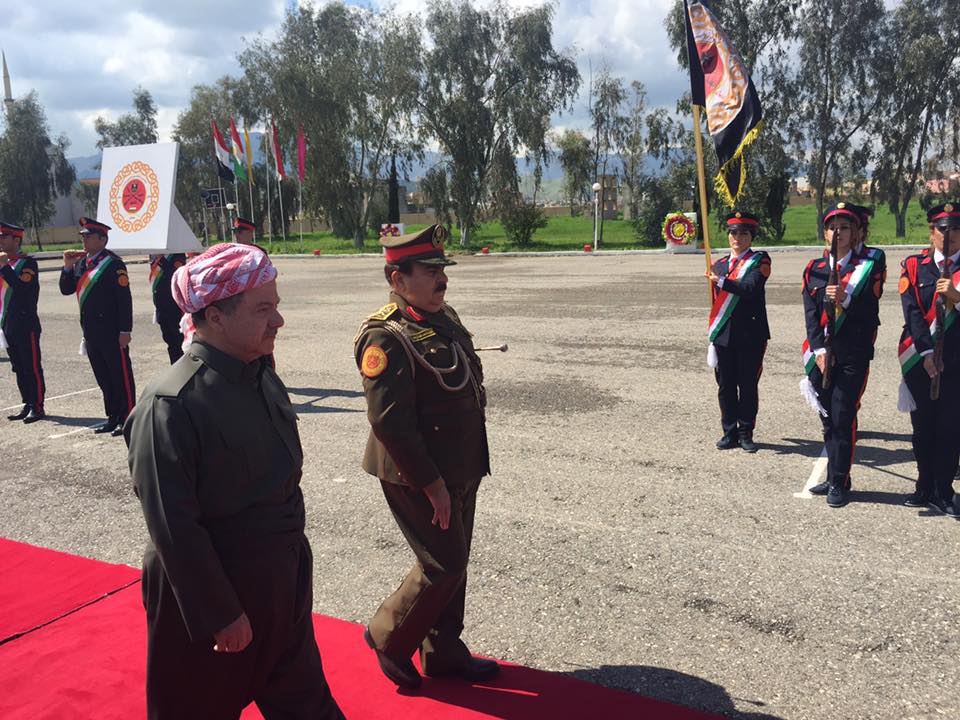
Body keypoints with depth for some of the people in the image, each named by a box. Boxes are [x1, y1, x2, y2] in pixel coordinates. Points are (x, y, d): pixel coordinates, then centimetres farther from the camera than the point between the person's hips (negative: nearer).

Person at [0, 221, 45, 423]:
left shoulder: (27, 263, -8)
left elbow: (22, 287, -23)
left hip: (25, 324, -8)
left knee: (32, 367, -3)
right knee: (19, 368, 12)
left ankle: (38, 407, 2)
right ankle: (27, 406, 19)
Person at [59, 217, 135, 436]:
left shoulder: (113, 264, -11)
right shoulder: (81, 262, 12)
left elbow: (125, 299, -15)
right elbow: (66, 289, 14)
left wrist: (125, 331, -18)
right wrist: (68, 266, -1)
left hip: (111, 332, -8)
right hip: (91, 330, 8)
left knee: (121, 375, 0)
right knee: (103, 377, 13)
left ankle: (127, 418, 7)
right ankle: (113, 417, 23)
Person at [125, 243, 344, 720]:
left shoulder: (263, 379, 1)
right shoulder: (171, 404, -24)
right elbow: (173, 524, -23)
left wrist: (291, 563, 15)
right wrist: (220, 614, -18)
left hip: (281, 584, 7)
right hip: (209, 593, -7)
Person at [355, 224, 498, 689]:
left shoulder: (445, 318, 8)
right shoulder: (385, 338, -21)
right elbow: (390, 424, -25)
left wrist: (468, 467, 18)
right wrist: (431, 484, -21)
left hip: (461, 470, 9)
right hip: (418, 476, -9)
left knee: (454, 562, 17)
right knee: (443, 565, -1)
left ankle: (443, 652, 34)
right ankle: (388, 638, 23)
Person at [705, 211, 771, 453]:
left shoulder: (760, 260, -1)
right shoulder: (720, 265, 14)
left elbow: (751, 288, -20)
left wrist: (721, 281, -26)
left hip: (750, 335, -4)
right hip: (724, 336, 4)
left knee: (748, 386, 4)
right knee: (726, 386, 7)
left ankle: (746, 433, 15)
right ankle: (730, 433, 18)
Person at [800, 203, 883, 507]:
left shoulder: (868, 268, 0)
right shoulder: (814, 269, 9)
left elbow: (870, 315, -7)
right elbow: (810, 313, 3)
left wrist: (844, 299, -24)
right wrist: (819, 350, -7)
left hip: (853, 356, -4)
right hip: (821, 354, 4)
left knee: (843, 418, -5)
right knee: (828, 419, 11)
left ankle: (839, 483, 5)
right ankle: (834, 477, 23)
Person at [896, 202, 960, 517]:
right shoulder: (914, 266, 4)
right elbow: (912, 313, -4)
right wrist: (927, 354, -12)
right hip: (918, 359, 1)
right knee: (923, 426, 9)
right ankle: (926, 486, 22)